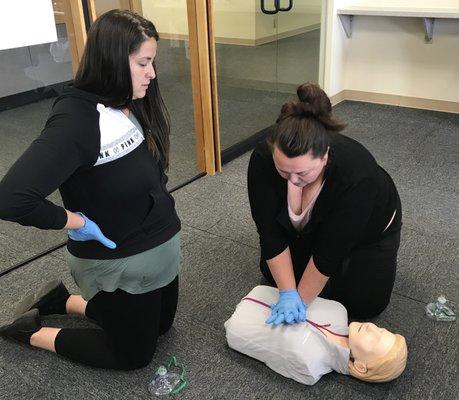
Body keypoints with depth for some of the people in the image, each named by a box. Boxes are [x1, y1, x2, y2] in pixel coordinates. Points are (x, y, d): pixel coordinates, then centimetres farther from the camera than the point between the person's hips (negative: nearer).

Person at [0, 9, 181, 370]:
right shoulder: (76, 121, -29)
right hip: (119, 265, -8)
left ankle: (64, 301, 36)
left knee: (159, 325, 27)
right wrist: (78, 223, -24)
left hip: (161, 248, 8)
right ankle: (30, 331, 26)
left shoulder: (132, 106, -3)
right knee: (135, 354, 14)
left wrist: (166, 220, 1)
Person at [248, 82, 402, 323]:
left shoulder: (358, 174, -42)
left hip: (366, 227, -3)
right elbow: (270, 231, -26)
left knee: (364, 304, -6)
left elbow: (331, 250, -33)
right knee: (274, 274, 1)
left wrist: (301, 299, -27)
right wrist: (287, 292, -29)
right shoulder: (263, 159, -32)